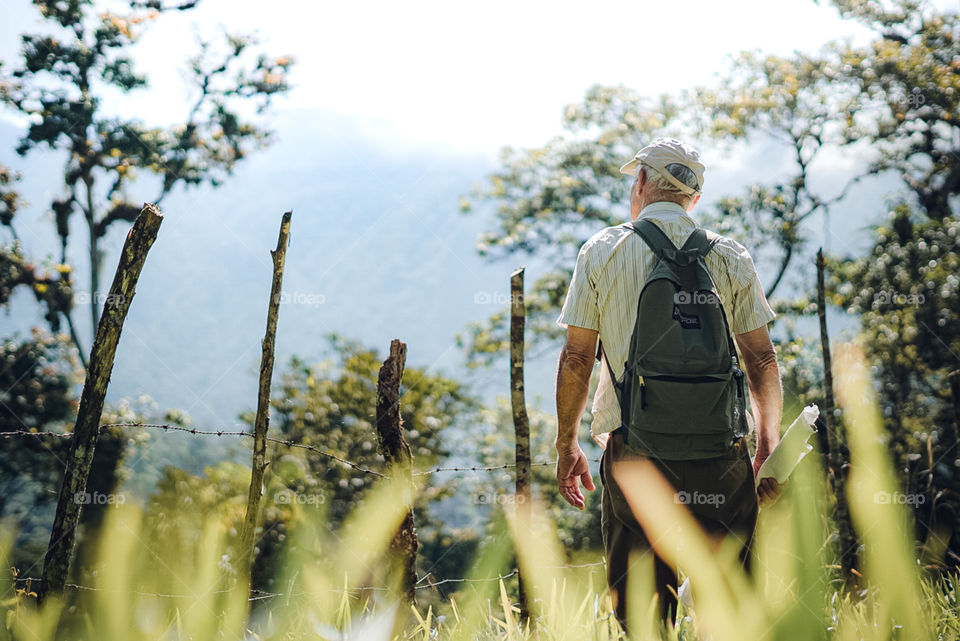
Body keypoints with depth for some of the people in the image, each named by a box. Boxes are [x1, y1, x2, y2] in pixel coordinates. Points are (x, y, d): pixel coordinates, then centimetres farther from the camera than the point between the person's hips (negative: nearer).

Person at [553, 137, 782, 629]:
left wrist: (566, 445, 11)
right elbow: (761, 360, 4)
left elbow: (576, 357, 2)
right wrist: (768, 449, 12)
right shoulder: (730, 258, 5)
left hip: (631, 446, 0)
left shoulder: (602, 250, 3)